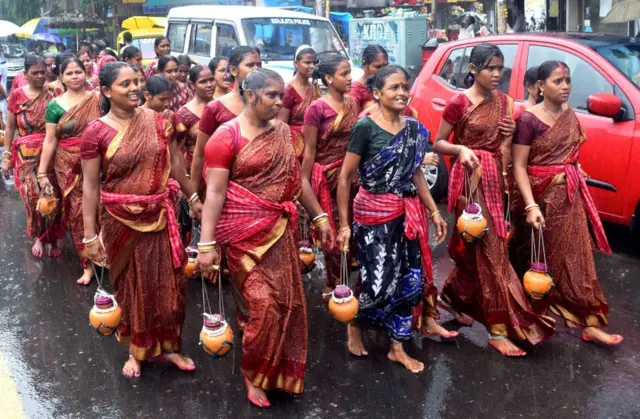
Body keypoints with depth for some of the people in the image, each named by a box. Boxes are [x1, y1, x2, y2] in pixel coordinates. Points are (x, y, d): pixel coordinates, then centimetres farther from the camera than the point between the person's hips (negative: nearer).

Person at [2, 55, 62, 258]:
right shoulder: (17, 95, 0)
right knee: (32, 196, 3)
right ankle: (38, 237, 22)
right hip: (26, 154, 0)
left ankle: (52, 238, 18)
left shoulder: (52, 95, 0)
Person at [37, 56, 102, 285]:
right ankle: (88, 262, 15)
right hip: (68, 167, 1)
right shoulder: (55, 106, 1)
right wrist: (42, 173, 0)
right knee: (77, 212, 5)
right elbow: (50, 141, 2)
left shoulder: (98, 99, 0)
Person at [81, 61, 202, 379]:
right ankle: (137, 349, 33)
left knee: (167, 281, 11)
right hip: (121, 220, -2)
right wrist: (90, 235, -9)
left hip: (160, 215, 3)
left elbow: (174, 162, 9)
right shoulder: (95, 133, -10)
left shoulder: (156, 121, -2)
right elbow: (90, 186, -8)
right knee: (132, 284, 13)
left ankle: (167, 345, 31)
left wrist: (193, 198, 13)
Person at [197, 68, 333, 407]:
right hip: (243, 233, -6)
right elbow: (215, 192, -15)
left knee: (289, 301, 9)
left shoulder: (282, 132, 8)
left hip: (279, 230, 6)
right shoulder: (227, 136, -10)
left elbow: (297, 178, 16)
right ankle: (253, 373, 19)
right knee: (264, 305, -7)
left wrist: (320, 217, 17)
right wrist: (207, 244, -19)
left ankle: (281, 371, 30)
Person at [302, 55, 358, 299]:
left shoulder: (353, 103, 7)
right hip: (327, 176, -5)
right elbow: (309, 151, -9)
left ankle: (338, 285, 22)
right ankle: (333, 287, 18)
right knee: (333, 232, 2)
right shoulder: (317, 109, -11)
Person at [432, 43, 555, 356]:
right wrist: (461, 149, -23)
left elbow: (504, 150, 15)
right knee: (489, 249, -7)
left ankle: (454, 295, 38)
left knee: (477, 247, 13)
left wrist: (510, 135, -6)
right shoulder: (459, 103, -10)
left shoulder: (504, 103, 8)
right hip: (470, 178, -6)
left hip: (495, 178, 7)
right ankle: (499, 327, -1)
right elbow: (438, 143, -4)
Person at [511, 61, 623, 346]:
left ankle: (589, 322, 15)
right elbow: (519, 166, -17)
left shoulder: (570, 115, 6)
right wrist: (531, 206, -24)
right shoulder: (529, 119, -14)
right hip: (541, 196, -5)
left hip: (570, 196, 6)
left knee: (576, 257, 7)